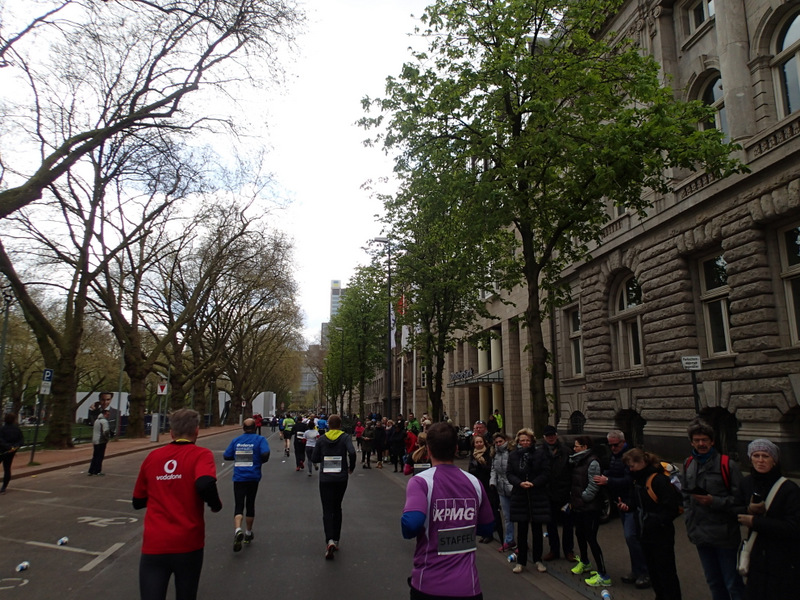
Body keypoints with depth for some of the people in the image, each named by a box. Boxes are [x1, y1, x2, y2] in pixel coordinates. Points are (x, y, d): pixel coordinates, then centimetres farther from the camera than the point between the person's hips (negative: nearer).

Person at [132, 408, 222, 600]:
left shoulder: (152, 456, 6)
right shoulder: (201, 454, -7)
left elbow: (138, 502, 14)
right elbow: (205, 484, -26)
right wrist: (216, 505, -6)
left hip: (153, 545, 2)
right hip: (187, 545, -2)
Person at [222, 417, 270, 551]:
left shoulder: (236, 440, 5)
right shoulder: (260, 439, -5)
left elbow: (226, 456, 6)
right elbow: (265, 454, -18)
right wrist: (260, 461, 2)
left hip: (238, 478, 1)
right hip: (253, 477, -1)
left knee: (238, 505, 0)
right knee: (250, 504, 15)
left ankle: (238, 530, -26)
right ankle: (248, 534, 29)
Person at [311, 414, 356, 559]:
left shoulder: (322, 439, 1)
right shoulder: (345, 437, -4)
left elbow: (315, 458, 2)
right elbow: (352, 452, -20)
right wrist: (351, 467, -4)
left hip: (325, 479, 0)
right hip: (341, 478, 1)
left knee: (327, 510, -1)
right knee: (337, 508, 19)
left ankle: (330, 540, -22)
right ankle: (336, 540, 24)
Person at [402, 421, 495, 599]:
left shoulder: (420, 481, -14)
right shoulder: (474, 483, -2)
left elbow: (411, 524, -28)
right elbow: (486, 528, 10)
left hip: (429, 586, -1)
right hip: (468, 585, 1)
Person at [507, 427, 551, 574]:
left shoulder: (540, 453, -3)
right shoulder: (513, 456, 3)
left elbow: (546, 473, -6)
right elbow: (510, 474, 0)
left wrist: (533, 483, -19)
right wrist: (520, 483, -18)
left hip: (538, 497, -1)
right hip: (520, 496, 1)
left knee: (537, 529, 9)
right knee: (521, 530, 7)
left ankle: (538, 560, 24)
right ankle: (521, 561, 17)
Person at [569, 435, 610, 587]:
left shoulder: (592, 462, -17)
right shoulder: (577, 461, 9)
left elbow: (593, 486, -20)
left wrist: (583, 498, -13)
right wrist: (572, 499, 7)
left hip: (589, 507, -9)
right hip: (577, 506, 9)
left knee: (591, 538, -6)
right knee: (579, 534, 20)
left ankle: (603, 576, 2)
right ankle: (584, 563, 40)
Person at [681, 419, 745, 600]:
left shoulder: (727, 465, -10)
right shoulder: (689, 465, 7)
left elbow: (740, 500, -10)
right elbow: (685, 496, 17)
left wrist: (714, 501, -21)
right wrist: (689, 521, 8)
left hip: (724, 535, -5)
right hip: (701, 535, 5)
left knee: (733, 585, 4)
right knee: (714, 583, 18)